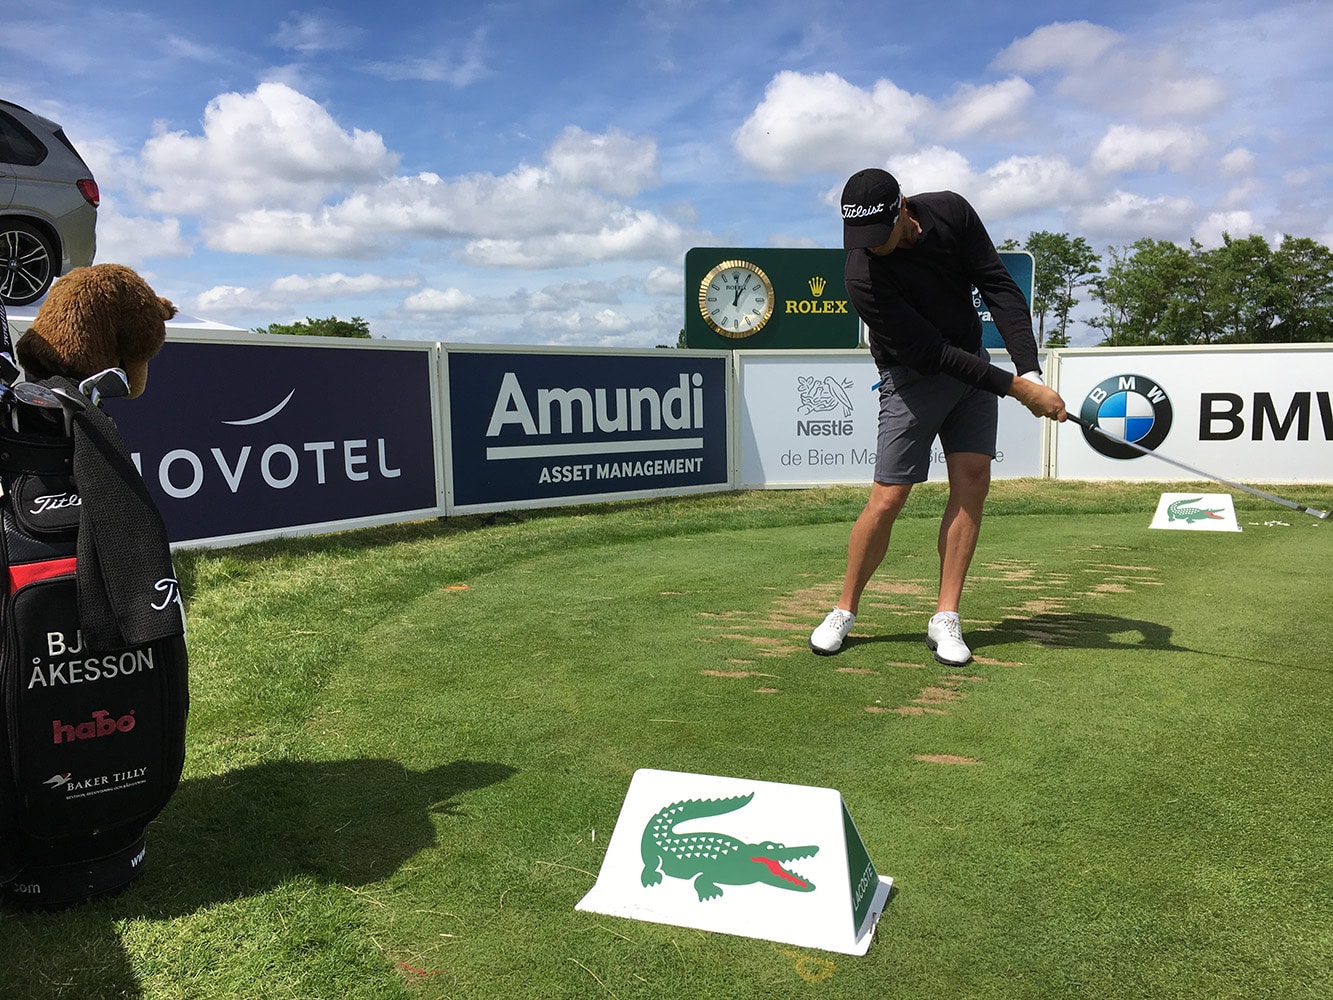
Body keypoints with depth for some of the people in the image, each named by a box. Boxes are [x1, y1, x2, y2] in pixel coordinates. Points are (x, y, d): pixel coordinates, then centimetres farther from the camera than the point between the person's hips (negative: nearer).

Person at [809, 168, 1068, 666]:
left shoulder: (951, 211, -12)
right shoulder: (863, 277, -26)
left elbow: (999, 286, -10)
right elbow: (932, 352, -26)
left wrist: (1030, 370, -21)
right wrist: (1017, 389, -27)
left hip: (973, 362, 5)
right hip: (913, 378, -4)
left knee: (973, 484, -6)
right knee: (888, 498, -8)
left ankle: (945, 618, 1)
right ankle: (844, 611, 10)